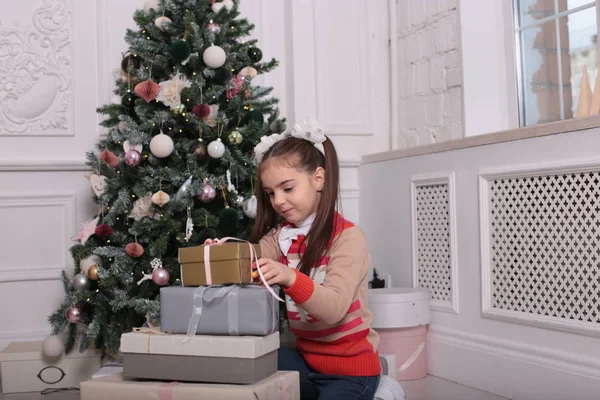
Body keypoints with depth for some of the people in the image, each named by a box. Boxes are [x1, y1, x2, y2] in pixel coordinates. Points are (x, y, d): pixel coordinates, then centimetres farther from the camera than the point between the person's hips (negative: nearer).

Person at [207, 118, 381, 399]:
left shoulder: (348, 236, -15)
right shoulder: (281, 235, 3)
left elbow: (335, 308, -27)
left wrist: (290, 278, -44)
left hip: (351, 366, -5)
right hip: (306, 358, 6)